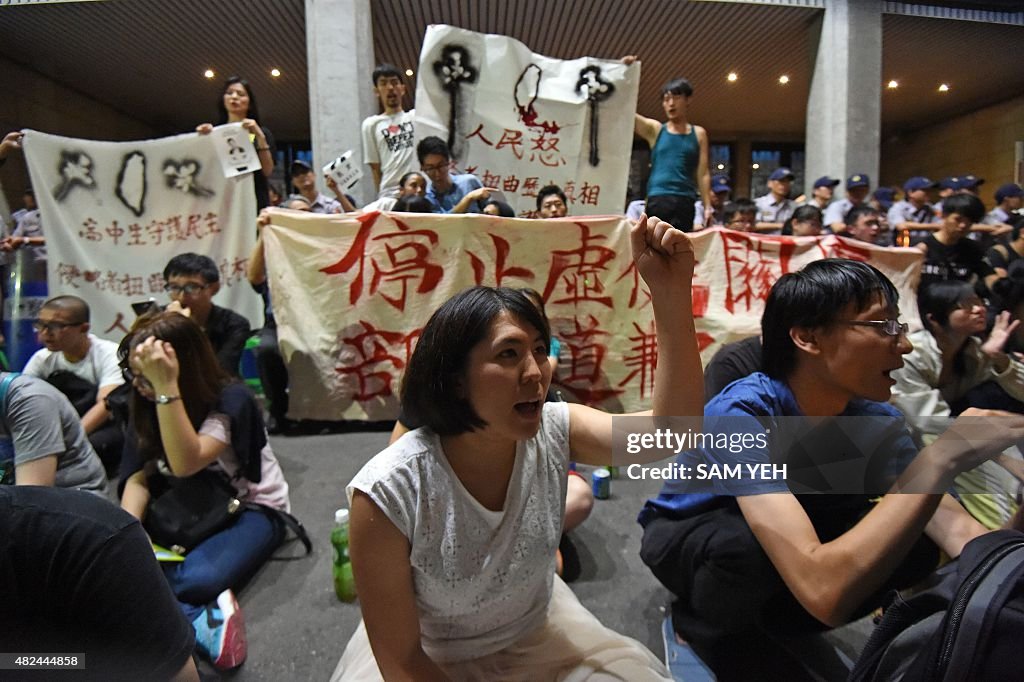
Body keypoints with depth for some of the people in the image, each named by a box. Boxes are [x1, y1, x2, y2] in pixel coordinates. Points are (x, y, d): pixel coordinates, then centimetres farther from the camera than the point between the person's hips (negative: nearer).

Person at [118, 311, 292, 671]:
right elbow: (139, 477, -1)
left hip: (250, 509, -6)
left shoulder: (232, 400, -19)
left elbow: (185, 463, -31)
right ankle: (201, 623, -30)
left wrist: (166, 387, -38)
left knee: (198, 579, -37)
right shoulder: (148, 406, 1)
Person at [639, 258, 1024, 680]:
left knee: (919, 545, -16)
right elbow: (825, 593, -46)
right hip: (686, 535, -5)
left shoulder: (875, 418, -15)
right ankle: (706, 622, -3)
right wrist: (942, 458, -44)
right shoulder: (743, 414, -36)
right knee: (751, 543, -38)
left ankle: (760, 622, 3)